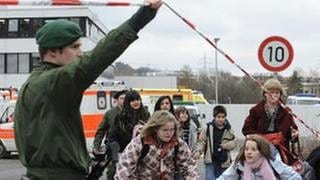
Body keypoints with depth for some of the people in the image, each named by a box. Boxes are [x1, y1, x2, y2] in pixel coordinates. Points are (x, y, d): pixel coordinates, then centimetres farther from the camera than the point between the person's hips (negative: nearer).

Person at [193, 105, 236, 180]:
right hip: (211, 160, -2)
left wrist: (223, 145, -18)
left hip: (224, 162, 2)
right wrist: (197, 151, -20)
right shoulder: (208, 128, -5)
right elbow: (201, 141, -3)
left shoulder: (228, 130, 0)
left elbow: (233, 143, 1)